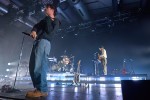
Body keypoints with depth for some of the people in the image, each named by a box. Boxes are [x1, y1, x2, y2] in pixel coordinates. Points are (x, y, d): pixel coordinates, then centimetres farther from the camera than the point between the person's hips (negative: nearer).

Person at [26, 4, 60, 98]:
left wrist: (48, 19, 2)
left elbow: (50, 31, -8)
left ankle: (42, 89, -20)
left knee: (39, 65, -22)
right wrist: (33, 31, -4)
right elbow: (36, 26, 19)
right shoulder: (45, 19, 33)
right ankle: (39, 88, 2)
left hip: (45, 41, -8)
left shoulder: (56, 21, 10)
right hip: (37, 41, 8)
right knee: (33, 66, 0)